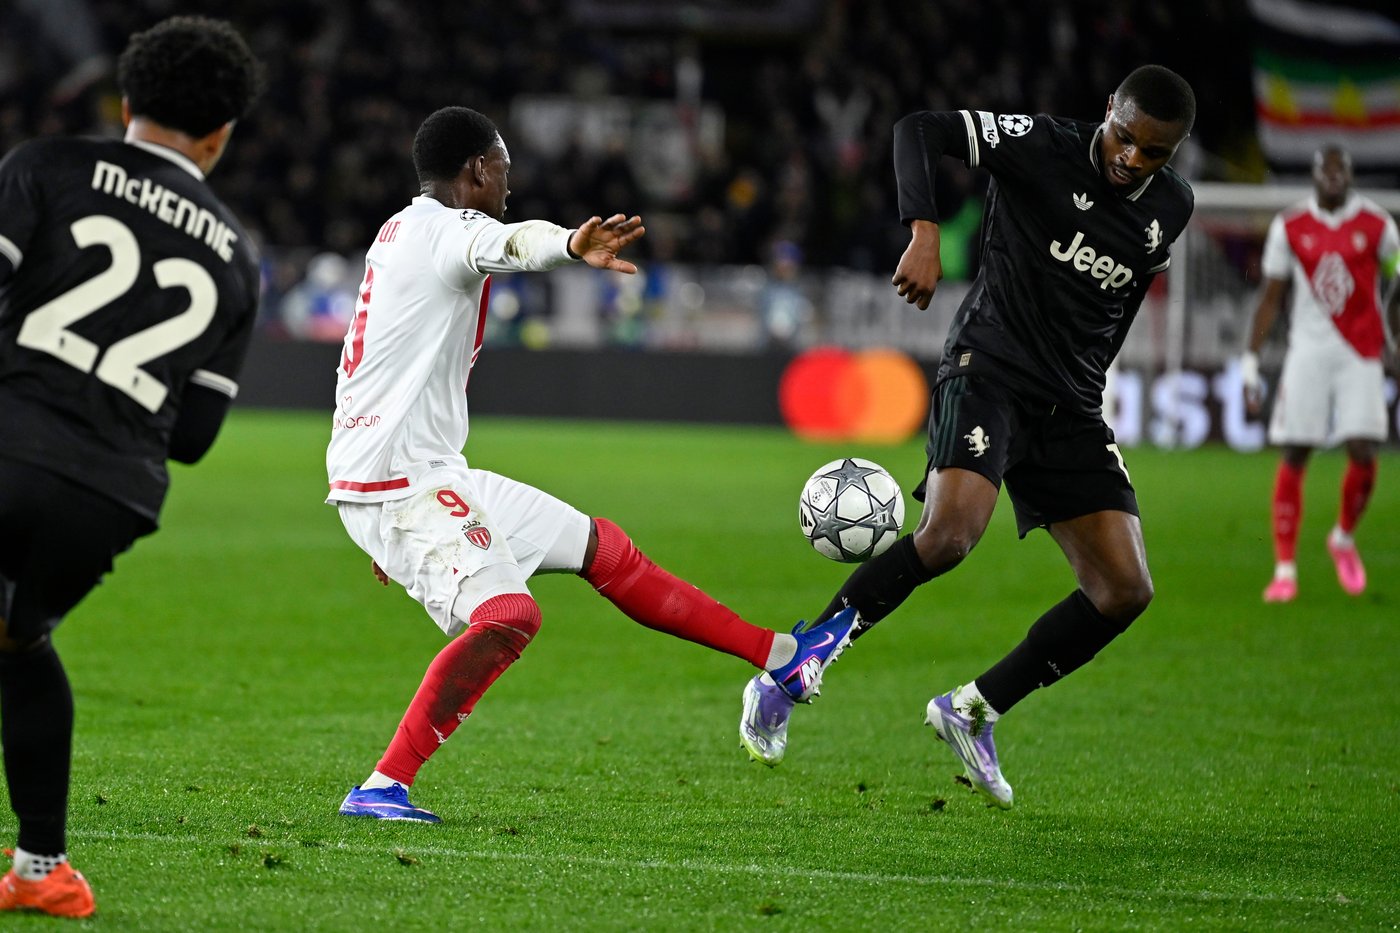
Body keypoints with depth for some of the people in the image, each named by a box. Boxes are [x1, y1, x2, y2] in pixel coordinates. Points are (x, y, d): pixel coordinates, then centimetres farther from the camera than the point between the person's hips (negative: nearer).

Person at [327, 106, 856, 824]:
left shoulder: (402, 230, 20)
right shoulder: (446, 229, -12)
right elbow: (506, 244, -39)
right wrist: (569, 247, -62)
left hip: (432, 476, 10)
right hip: (403, 479, -10)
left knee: (603, 549, 14)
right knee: (507, 617, -27)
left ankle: (781, 657, 21)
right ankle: (381, 787, -26)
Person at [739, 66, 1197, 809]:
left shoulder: (1172, 209, 7)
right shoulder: (1043, 146, -9)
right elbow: (918, 127, -16)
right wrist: (924, 231, -31)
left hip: (1071, 410, 6)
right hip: (987, 376, -6)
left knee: (1125, 590, -5)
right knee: (950, 535, -30)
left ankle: (972, 711, 11)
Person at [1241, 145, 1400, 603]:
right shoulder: (1289, 227, 2)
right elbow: (1271, 298, 7)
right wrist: (1250, 361, 4)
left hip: (1361, 354, 0)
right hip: (1308, 351, 0)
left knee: (1363, 454, -11)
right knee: (1294, 457, -3)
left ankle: (1344, 538, 18)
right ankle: (1284, 569, 2)